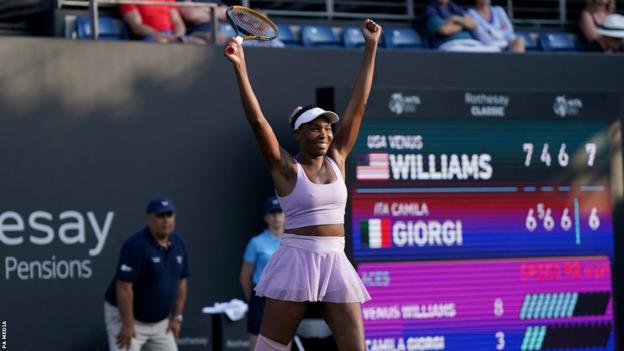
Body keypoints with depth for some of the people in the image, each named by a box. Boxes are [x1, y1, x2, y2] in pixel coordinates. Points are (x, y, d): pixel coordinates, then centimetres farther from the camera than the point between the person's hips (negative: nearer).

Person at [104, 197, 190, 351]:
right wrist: (128, 325, -24)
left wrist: (177, 317, 9)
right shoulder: (136, 245, -21)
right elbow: (124, 287, -23)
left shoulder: (178, 244, 3)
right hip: (125, 315, -8)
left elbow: (181, 281, 13)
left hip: (160, 320, 8)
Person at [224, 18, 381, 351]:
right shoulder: (286, 168, -2)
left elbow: (357, 105, 10)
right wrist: (240, 67, -19)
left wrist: (371, 47, 9)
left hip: (336, 263, 4)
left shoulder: (337, 159, 10)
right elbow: (257, 121, -12)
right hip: (297, 259, -4)